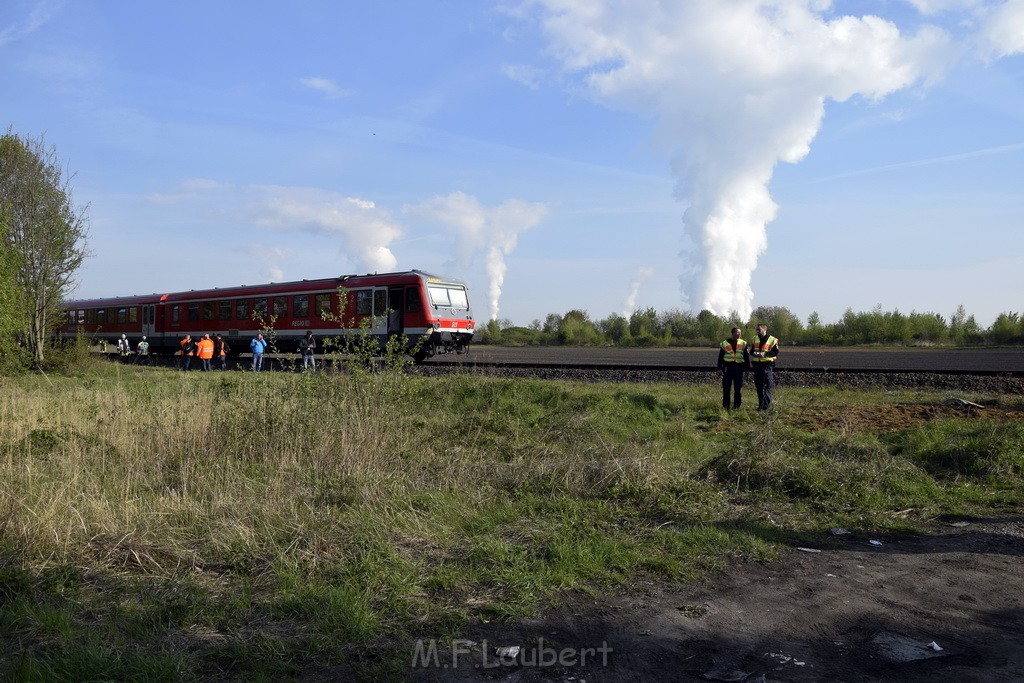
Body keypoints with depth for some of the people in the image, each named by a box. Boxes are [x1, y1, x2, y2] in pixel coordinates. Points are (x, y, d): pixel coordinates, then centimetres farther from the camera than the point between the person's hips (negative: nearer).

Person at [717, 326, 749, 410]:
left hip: (739, 367, 1)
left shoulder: (743, 344, 9)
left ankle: (737, 405, 12)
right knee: (726, 387, 0)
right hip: (728, 367, -1)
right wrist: (720, 367, 3)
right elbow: (720, 357, 8)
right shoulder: (724, 344, 6)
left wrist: (746, 366, 2)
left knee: (738, 388, 4)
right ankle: (725, 405, 8)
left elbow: (746, 356, 10)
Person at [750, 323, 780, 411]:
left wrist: (765, 354, -22)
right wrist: (755, 353, -8)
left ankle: (767, 404, 0)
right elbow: (751, 351, 15)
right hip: (757, 365, 5)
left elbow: (776, 352, -9)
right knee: (758, 386, 8)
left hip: (767, 365, -5)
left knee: (767, 386, -6)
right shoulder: (755, 339, 15)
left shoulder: (772, 340, -3)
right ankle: (761, 404, 17)